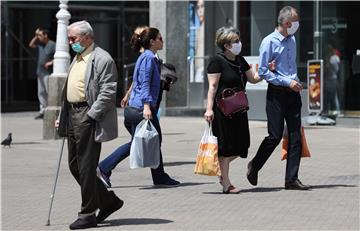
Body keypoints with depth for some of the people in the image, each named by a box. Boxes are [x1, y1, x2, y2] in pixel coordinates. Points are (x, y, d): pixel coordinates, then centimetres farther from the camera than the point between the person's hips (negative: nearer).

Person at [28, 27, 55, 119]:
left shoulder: (52, 45, -11)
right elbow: (31, 45, 23)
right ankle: (42, 111, 13)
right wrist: (35, 36, 11)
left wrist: (51, 62, -20)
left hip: (47, 73, -8)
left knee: (49, 92, -10)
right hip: (40, 73, 9)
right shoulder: (40, 44, 12)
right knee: (41, 93, 9)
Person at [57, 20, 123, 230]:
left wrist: (91, 115, -19)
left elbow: (108, 92, -16)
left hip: (88, 118, -10)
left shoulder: (102, 59, -10)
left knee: (86, 167, -5)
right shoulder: (77, 59, 20)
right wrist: (62, 116, 17)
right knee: (75, 166, 11)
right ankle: (109, 201, 24)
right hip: (73, 115, 10)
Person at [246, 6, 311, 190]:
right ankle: (254, 166, 19)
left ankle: (292, 179, 4)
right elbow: (262, 71, -13)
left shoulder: (292, 40, 13)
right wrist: (287, 82, -15)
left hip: (293, 93, 7)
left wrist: (297, 82, 14)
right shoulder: (269, 42, -9)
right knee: (275, 136, -5)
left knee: (295, 137, 1)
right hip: (276, 93, -7)